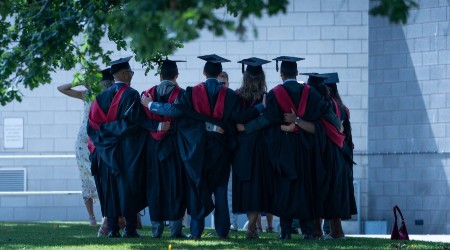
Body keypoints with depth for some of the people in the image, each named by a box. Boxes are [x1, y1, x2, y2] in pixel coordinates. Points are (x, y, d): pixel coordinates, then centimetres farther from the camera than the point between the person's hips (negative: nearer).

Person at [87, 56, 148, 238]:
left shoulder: (102, 96, 8)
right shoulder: (131, 95, -8)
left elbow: (93, 122, 7)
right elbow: (134, 120, -17)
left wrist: (105, 130, 15)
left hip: (107, 151, 5)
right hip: (128, 150, -5)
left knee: (110, 187, 6)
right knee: (128, 184, -1)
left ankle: (112, 228, 2)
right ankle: (129, 228, -3)